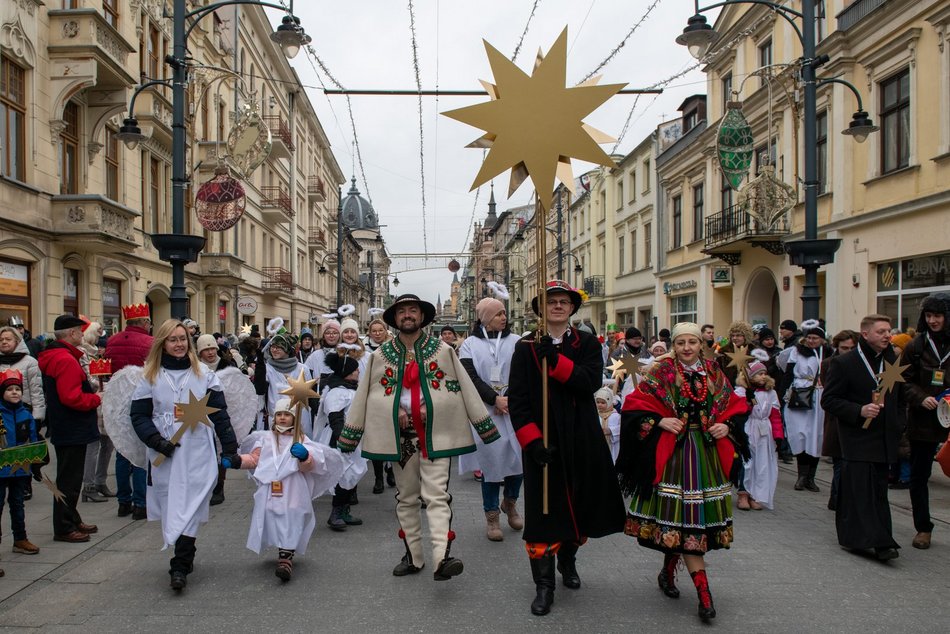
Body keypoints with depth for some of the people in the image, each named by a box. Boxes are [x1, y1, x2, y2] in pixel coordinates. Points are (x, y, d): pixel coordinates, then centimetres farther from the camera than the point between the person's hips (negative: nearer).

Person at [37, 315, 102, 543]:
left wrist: (91, 393, 12)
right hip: (72, 430, -11)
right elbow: (72, 397, -28)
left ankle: (72, 520, 30)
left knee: (69, 478, 19)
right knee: (69, 480, -2)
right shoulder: (66, 360, -21)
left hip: (63, 429, 11)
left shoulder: (52, 357, 13)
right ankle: (63, 528, 6)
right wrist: (97, 399, -13)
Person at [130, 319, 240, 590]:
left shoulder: (204, 374, 6)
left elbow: (219, 413, 5)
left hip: (198, 453, -1)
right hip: (165, 455, 1)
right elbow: (139, 415, 3)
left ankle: (179, 567, -7)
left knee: (190, 507, -7)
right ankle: (185, 557, 21)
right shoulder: (150, 376, 6)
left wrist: (230, 448, 1)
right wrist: (156, 440, -12)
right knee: (172, 506, 5)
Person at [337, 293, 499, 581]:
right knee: (406, 498, 11)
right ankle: (413, 556, 22)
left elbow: (465, 388, 2)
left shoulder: (442, 350, 2)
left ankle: (442, 557, -19)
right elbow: (366, 395, 9)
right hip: (401, 436, 3)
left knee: (436, 496, -11)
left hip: (436, 433, -3)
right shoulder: (380, 355, 7)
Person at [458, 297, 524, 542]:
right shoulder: (470, 345, 4)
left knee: (519, 455, -2)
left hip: (514, 410, 1)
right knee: (490, 460, 1)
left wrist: (509, 399, -15)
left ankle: (510, 501, 26)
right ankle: (492, 515, 15)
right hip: (485, 412, -1)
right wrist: (495, 400, -16)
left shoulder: (516, 342, 5)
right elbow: (471, 378, -6)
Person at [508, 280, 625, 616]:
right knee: (543, 510, -1)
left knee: (581, 503, 14)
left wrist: (555, 359, -24)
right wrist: (532, 440, -16)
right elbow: (517, 399, -5)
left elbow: (592, 381, -14)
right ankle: (544, 585, 11)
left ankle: (568, 560, 40)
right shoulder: (526, 347, 0)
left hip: (582, 440, 2)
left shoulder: (588, 344, 5)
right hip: (542, 442, -2)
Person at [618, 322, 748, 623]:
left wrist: (727, 425, -4)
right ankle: (703, 592, 2)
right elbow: (634, 405, -6)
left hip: (708, 452, 4)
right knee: (686, 519, -4)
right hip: (673, 453, -4)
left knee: (677, 518, 8)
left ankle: (668, 570, 32)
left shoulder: (713, 372, 8)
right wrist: (660, 421, -18)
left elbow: (735, 405, 13)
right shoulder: (662, 372, -4)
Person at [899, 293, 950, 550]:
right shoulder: (916, 346, 2)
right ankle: (923, 527, 21)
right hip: (923, 420, 1)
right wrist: (921, 398, -14)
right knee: (919, 474, 8)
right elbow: (906, 381, 3)